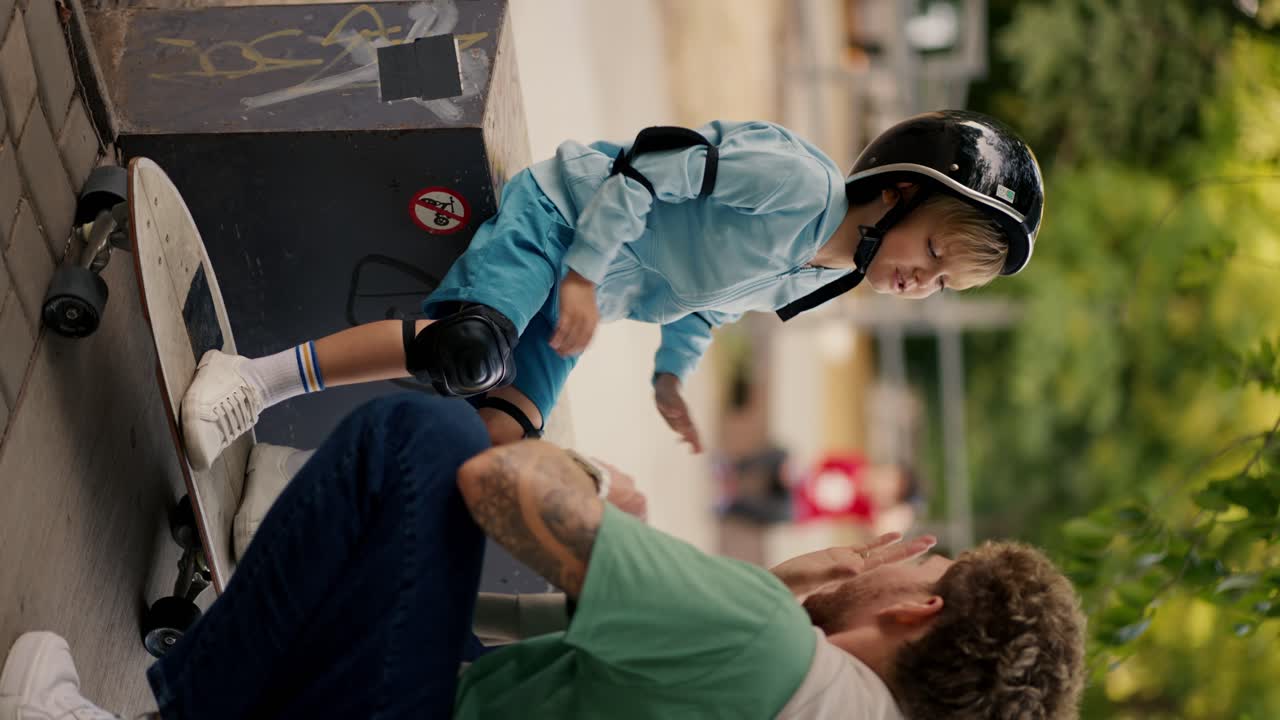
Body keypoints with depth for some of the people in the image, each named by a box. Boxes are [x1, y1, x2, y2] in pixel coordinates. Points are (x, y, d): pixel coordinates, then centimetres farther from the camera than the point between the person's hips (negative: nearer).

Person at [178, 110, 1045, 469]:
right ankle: (253, 379, -31)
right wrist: (586, 272, -23)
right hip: (565, 214, -10)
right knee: (471, 349, -34)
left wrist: (673, 371, 19)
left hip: (604, 294, 10)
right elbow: (655, 162, -23)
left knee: (504, 435, -4)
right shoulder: (800, 181, -25)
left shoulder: (819, 280, 5)